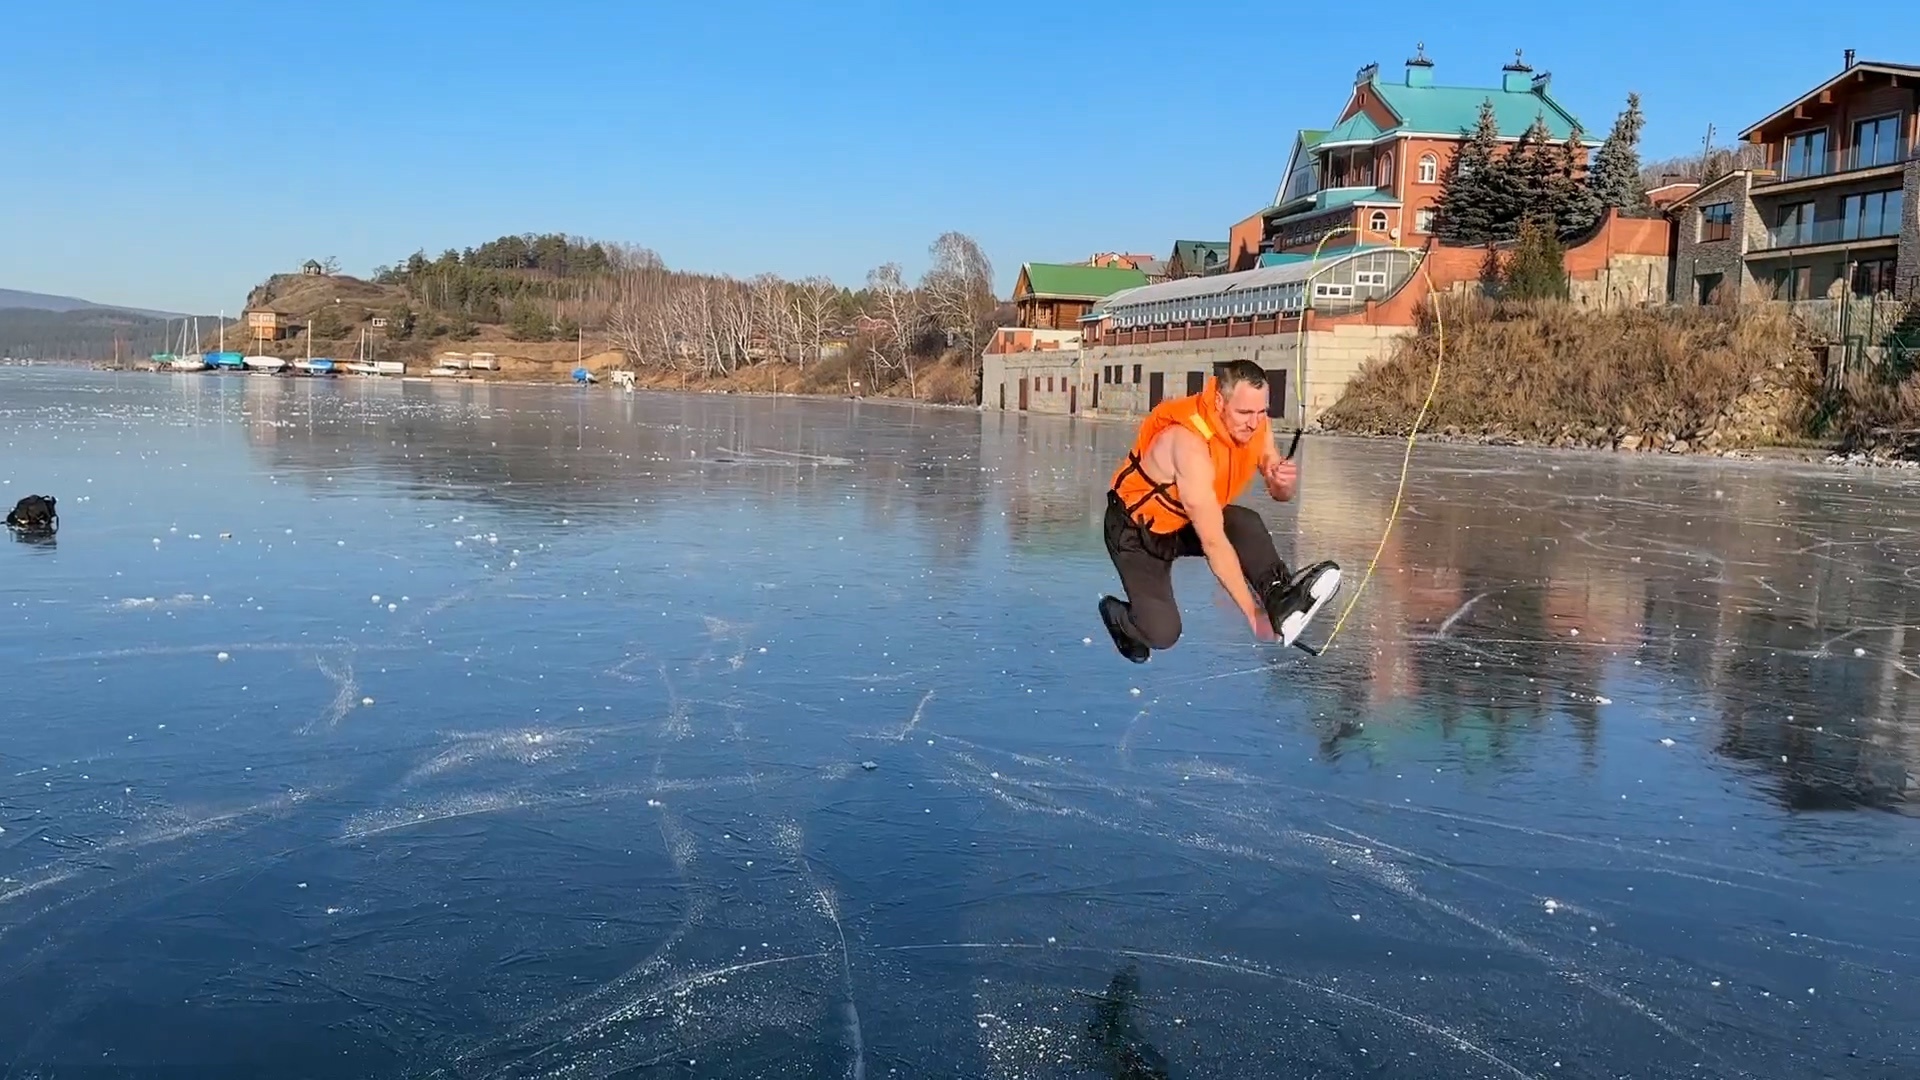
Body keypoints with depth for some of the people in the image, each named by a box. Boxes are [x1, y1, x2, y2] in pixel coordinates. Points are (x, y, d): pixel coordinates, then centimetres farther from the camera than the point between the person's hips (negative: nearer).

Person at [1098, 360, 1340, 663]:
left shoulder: (1253, 424, -14)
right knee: (1162, 634, -18)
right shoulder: (1189, 442, -36)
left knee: (1246, 523, -26)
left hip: (1186, 522, 6)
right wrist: (1253, 613, -34)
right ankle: (1115, 612, 11)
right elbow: (1213, 542, -36)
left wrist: (1285, 482, -27)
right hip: (1137, 532, -6)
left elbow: (1278, 494, 0)